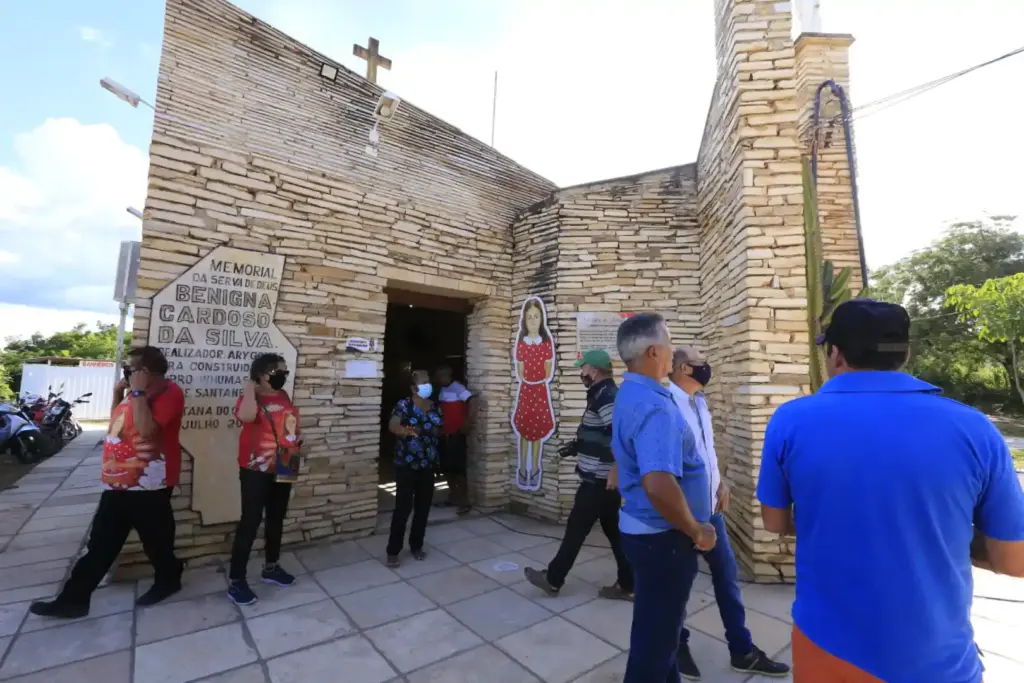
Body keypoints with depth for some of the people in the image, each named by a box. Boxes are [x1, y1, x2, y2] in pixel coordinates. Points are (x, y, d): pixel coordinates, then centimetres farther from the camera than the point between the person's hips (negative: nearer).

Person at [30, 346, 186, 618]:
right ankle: (73, 599, 26)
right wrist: (118, 394, 12)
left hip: (149, 486, -9)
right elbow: (117, 423, 26)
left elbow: (147, 430, -27)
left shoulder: (169, 393, -16)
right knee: (100, 544, 16)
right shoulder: (136, 393, 14)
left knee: (156, 540, 8)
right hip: (118, 483, 9)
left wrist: (138, 393, -23)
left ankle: (168, 580, 28)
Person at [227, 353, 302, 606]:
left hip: (282, 468, 7)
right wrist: (249, 387, -30)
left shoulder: (283, 396, 7)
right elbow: (246, 416, -37)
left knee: (276, 519, 17)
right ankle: (236, 581, 11)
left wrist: (296, 440, 11)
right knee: (250, 522, -3)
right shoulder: (251, 397, -13)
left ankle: (271, 567, 33)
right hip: (257, 470, -7)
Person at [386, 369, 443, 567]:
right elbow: (392, 425, -29)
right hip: (406, 464, -5)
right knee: (403, 507, -2)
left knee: (423, 507, 11)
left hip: (428, 464, 5)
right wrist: (405, 430, -45)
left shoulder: (434, 406, 5)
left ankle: (416, 546, 29)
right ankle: (393, 551, 13)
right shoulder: (404, 405, -11)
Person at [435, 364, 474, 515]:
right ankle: (453, 496, 28)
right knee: (446, 467, 14)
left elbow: (472, 403, -24)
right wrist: (439, 427, 12)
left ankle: (464, 502, 3)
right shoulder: (442, 390, 12)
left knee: (458, 468, -6)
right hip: (444, 435, 9)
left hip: (456, 434, -9)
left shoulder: (457, 388, -15)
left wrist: (468, 424, -21)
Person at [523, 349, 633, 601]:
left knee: (576, 529, 3)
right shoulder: (605, 394, 13)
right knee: (614, 529, 16)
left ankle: (552, 579, 18)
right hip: (603, 478, 10)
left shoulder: (606, 396, -19)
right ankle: (626, 585, 26)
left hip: (600, 480, -10)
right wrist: (576, 446, 18)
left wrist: (615, 472, -27)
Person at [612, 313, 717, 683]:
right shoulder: (654, 406, -28)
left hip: (643, 527, 10)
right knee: (656, 634, 11)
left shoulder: (629, 394, 5)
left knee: (656, 626, 27)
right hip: (662, 536, -10)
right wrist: (696, 531, -21)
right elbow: (659, 484, -39)